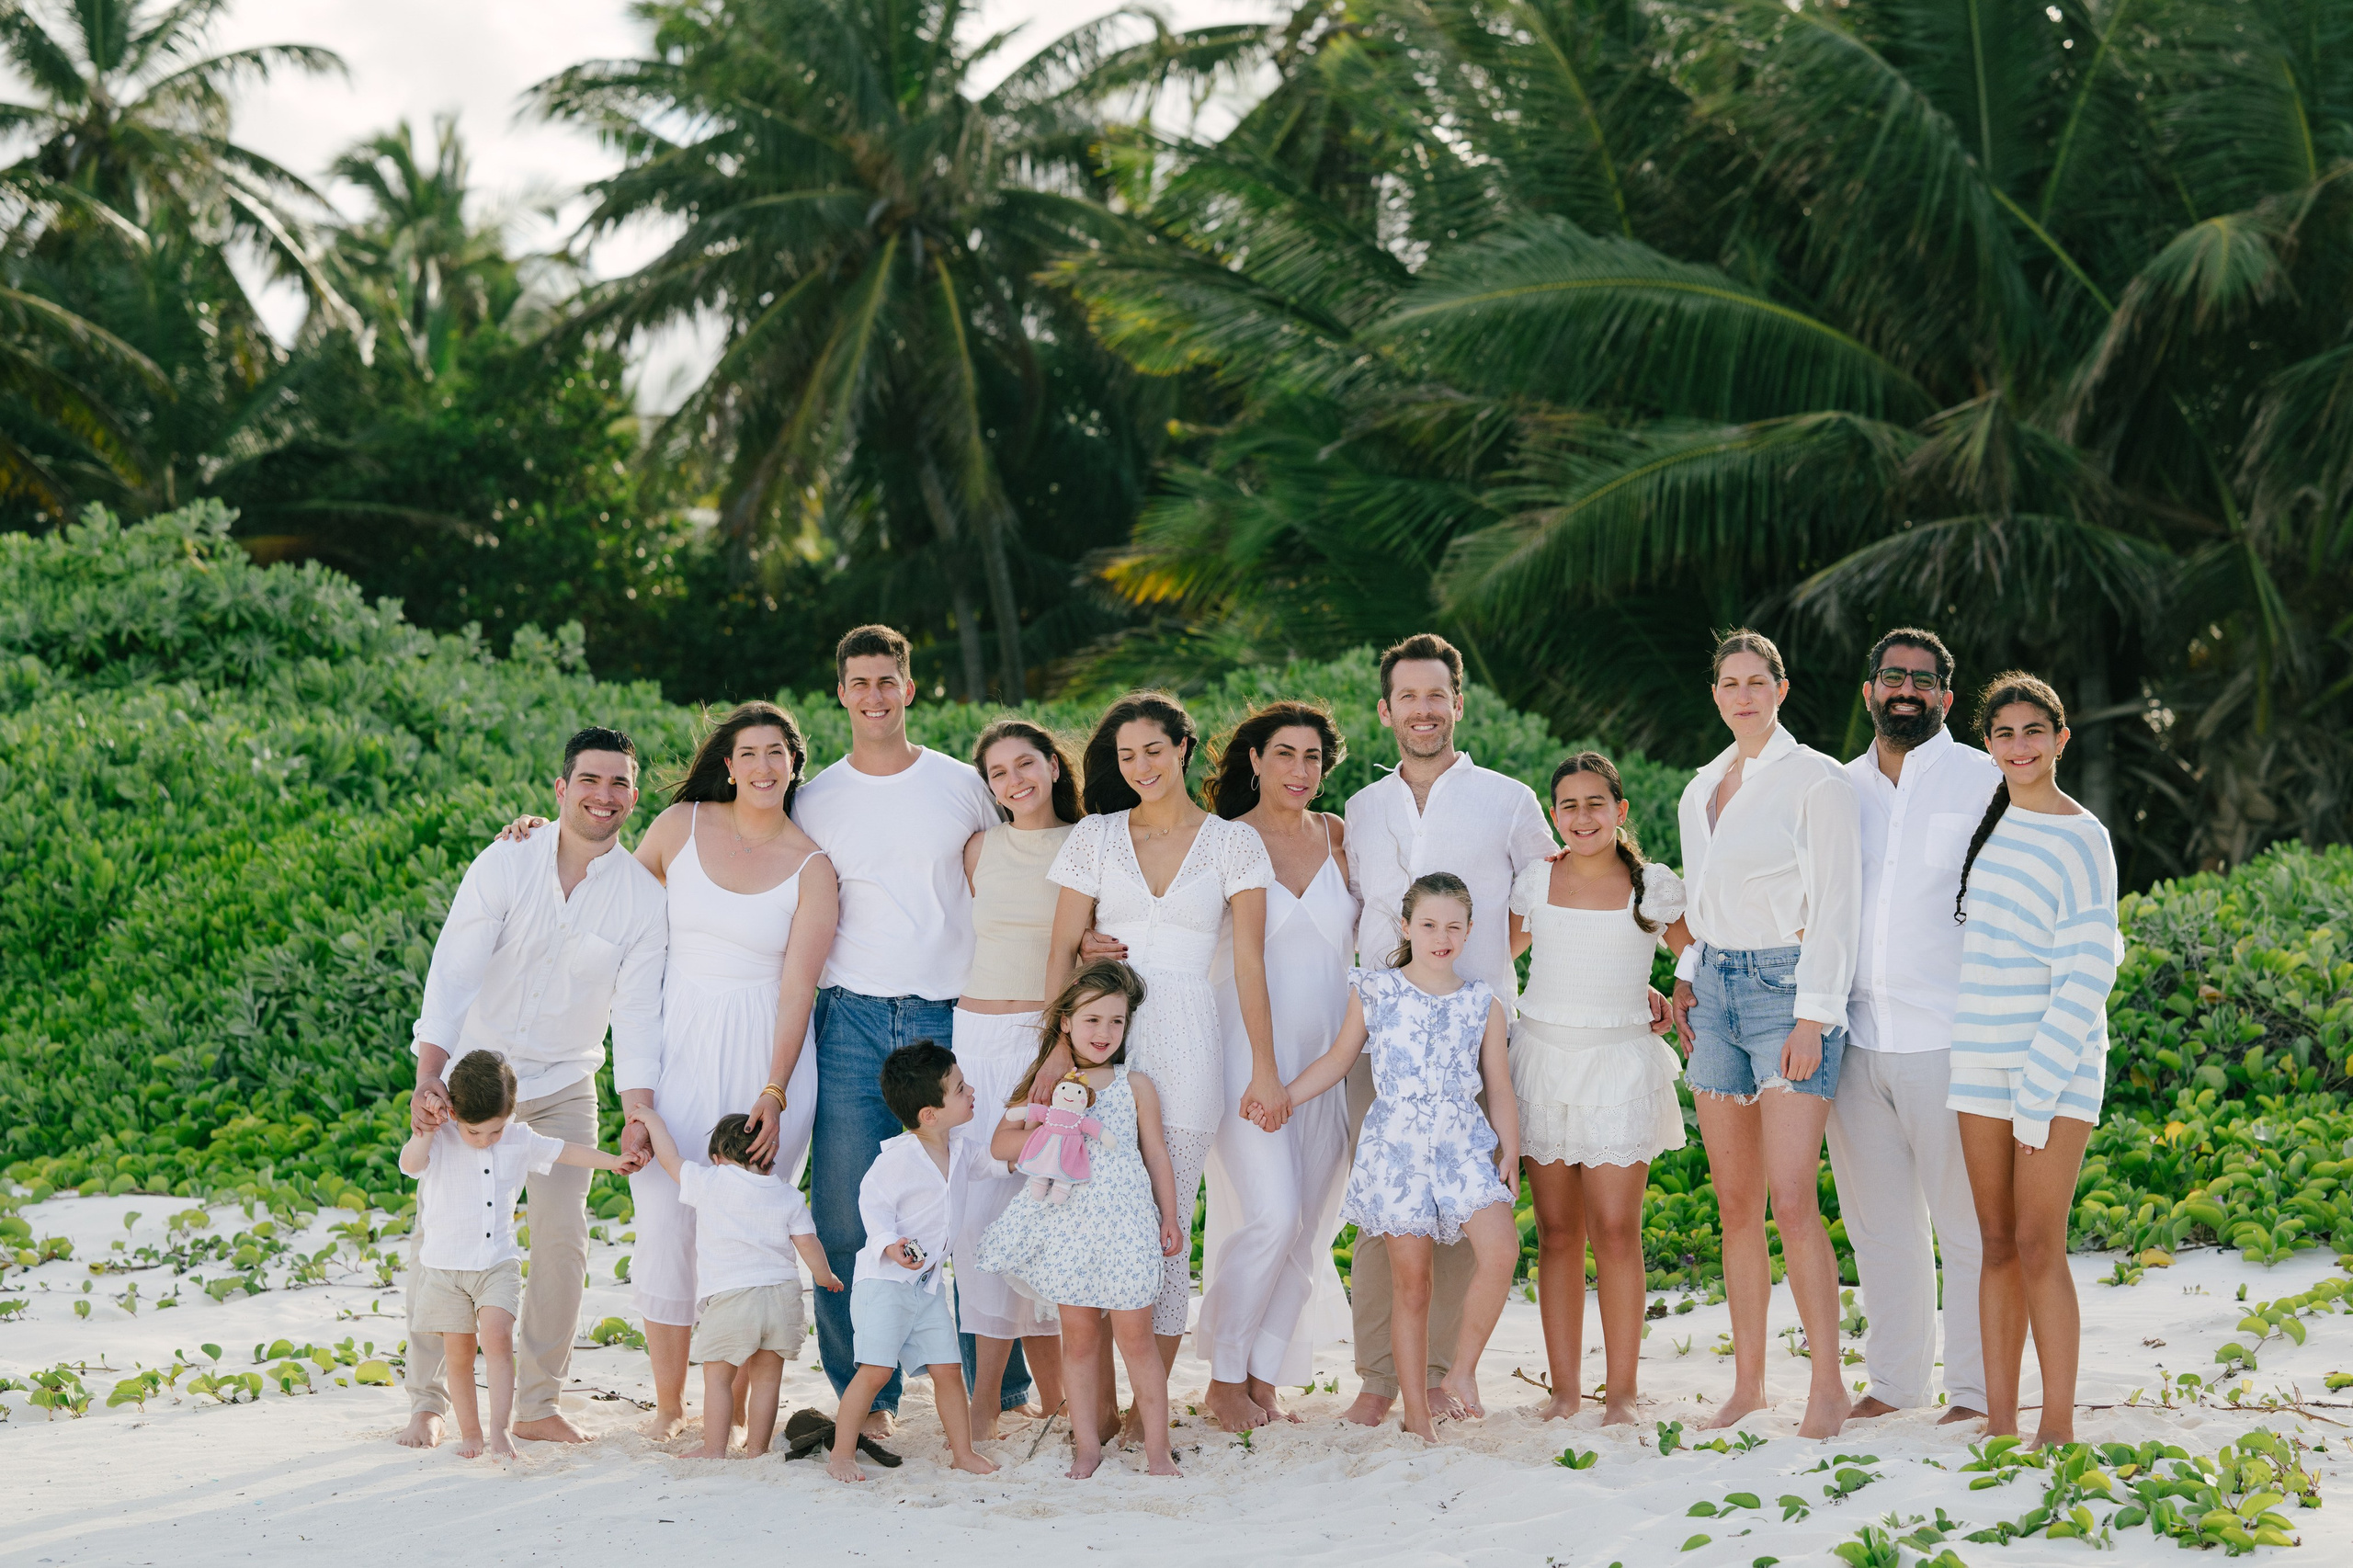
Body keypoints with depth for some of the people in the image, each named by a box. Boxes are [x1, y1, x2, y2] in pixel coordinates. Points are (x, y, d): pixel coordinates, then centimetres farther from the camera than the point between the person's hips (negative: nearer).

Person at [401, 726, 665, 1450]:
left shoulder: (643, 898, -9)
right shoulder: (504, 866, -14)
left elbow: (637, 1014, -8)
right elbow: (451, 976, -17)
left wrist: (640, 1117, -19)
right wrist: (428, 1079, -29)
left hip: (564, 1086, 1)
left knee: (563, 1239, -4)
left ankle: (538, 1403, 9)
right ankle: (427, 1401, 8)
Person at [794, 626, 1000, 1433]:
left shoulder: (962, 786, 8)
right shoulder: (816, 802, 9)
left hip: (951, 1017, 0)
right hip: (853, 1020, 1)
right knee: (846, 1219, -4)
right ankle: (865, 1394, 6)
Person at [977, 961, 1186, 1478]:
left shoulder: (1135, 1085, 4)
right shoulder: (1046, 1082, 5)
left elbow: (1156, 1155, 10)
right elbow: (1000, 1144, 3)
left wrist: (1169, 1218, 9)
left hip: (1126, 1226, -1)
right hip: (1067, 1225, 1)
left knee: (1135, 1336, -1)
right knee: (1078, 1335, 6)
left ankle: (1157, 1448, 6)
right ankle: (1086, 1445, 15)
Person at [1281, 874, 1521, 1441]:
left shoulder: (1483, 1004, 9)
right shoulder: (1374, 991, 6)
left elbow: (1499, 1090, 11)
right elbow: (1336, 1061, 15)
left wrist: (1510, 1153, 2)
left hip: (1465, 1147, 1)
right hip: (1396, 1147, -1)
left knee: (1501, 1248, -21)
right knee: (1411, 1279, -1)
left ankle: (1462, 1369, -3)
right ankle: (1416, 1413, 7)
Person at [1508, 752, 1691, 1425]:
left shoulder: (1654, 886, 1)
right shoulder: (1536, 882, 6)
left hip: (1619, 1066, -2)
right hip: (1544, 1059, 2)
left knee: (1615, 1231, -8)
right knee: (1557, 1234, 2)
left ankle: (1623, 1390, -2)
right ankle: (1565, 1387, 8)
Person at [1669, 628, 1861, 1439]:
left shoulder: (1816, 781, -5)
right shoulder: (1700, 791, 15)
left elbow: (1834, 906, -9)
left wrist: (1811, 1015, -15)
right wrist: (1686, 978, 8)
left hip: (1789, 986, -6)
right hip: (1716, 991, 6)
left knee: (1791, 1198, -14)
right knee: (1735, 1202, 6)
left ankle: (1828, 1383, -8)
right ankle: (1747, 1381, 12)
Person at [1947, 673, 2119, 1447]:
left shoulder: (2082, 841, -9)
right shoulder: (1986, 816, 10)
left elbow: (2088, 975, -13)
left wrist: (2040, 1087, -16)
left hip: (2060, 1061, -6)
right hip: (1981, 1059, 6)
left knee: (2038, 1245, -10)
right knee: (1997, 1243, 7)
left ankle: (2059, 1428, -6)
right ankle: (1999, 1423, 11)